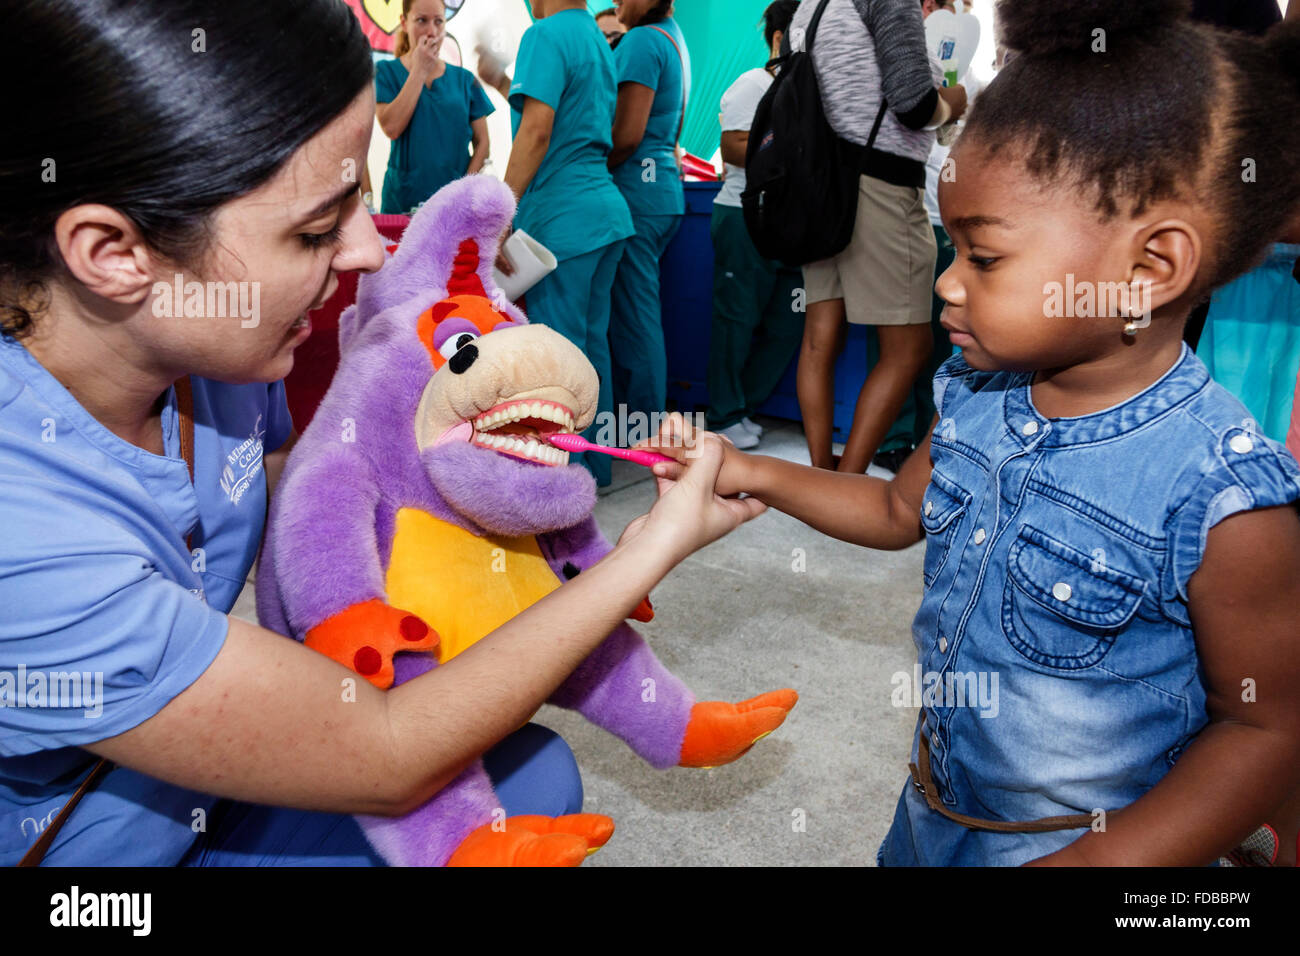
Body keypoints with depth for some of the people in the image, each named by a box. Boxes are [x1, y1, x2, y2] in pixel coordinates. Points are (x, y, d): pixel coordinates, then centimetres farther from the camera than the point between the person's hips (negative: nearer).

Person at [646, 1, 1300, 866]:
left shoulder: (1223, 502, -27)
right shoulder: (977, 393, -9)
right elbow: (901, 511, 8)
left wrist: (1097, 860, -24)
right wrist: (750, 474, 1)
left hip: (1097, 839, -6)